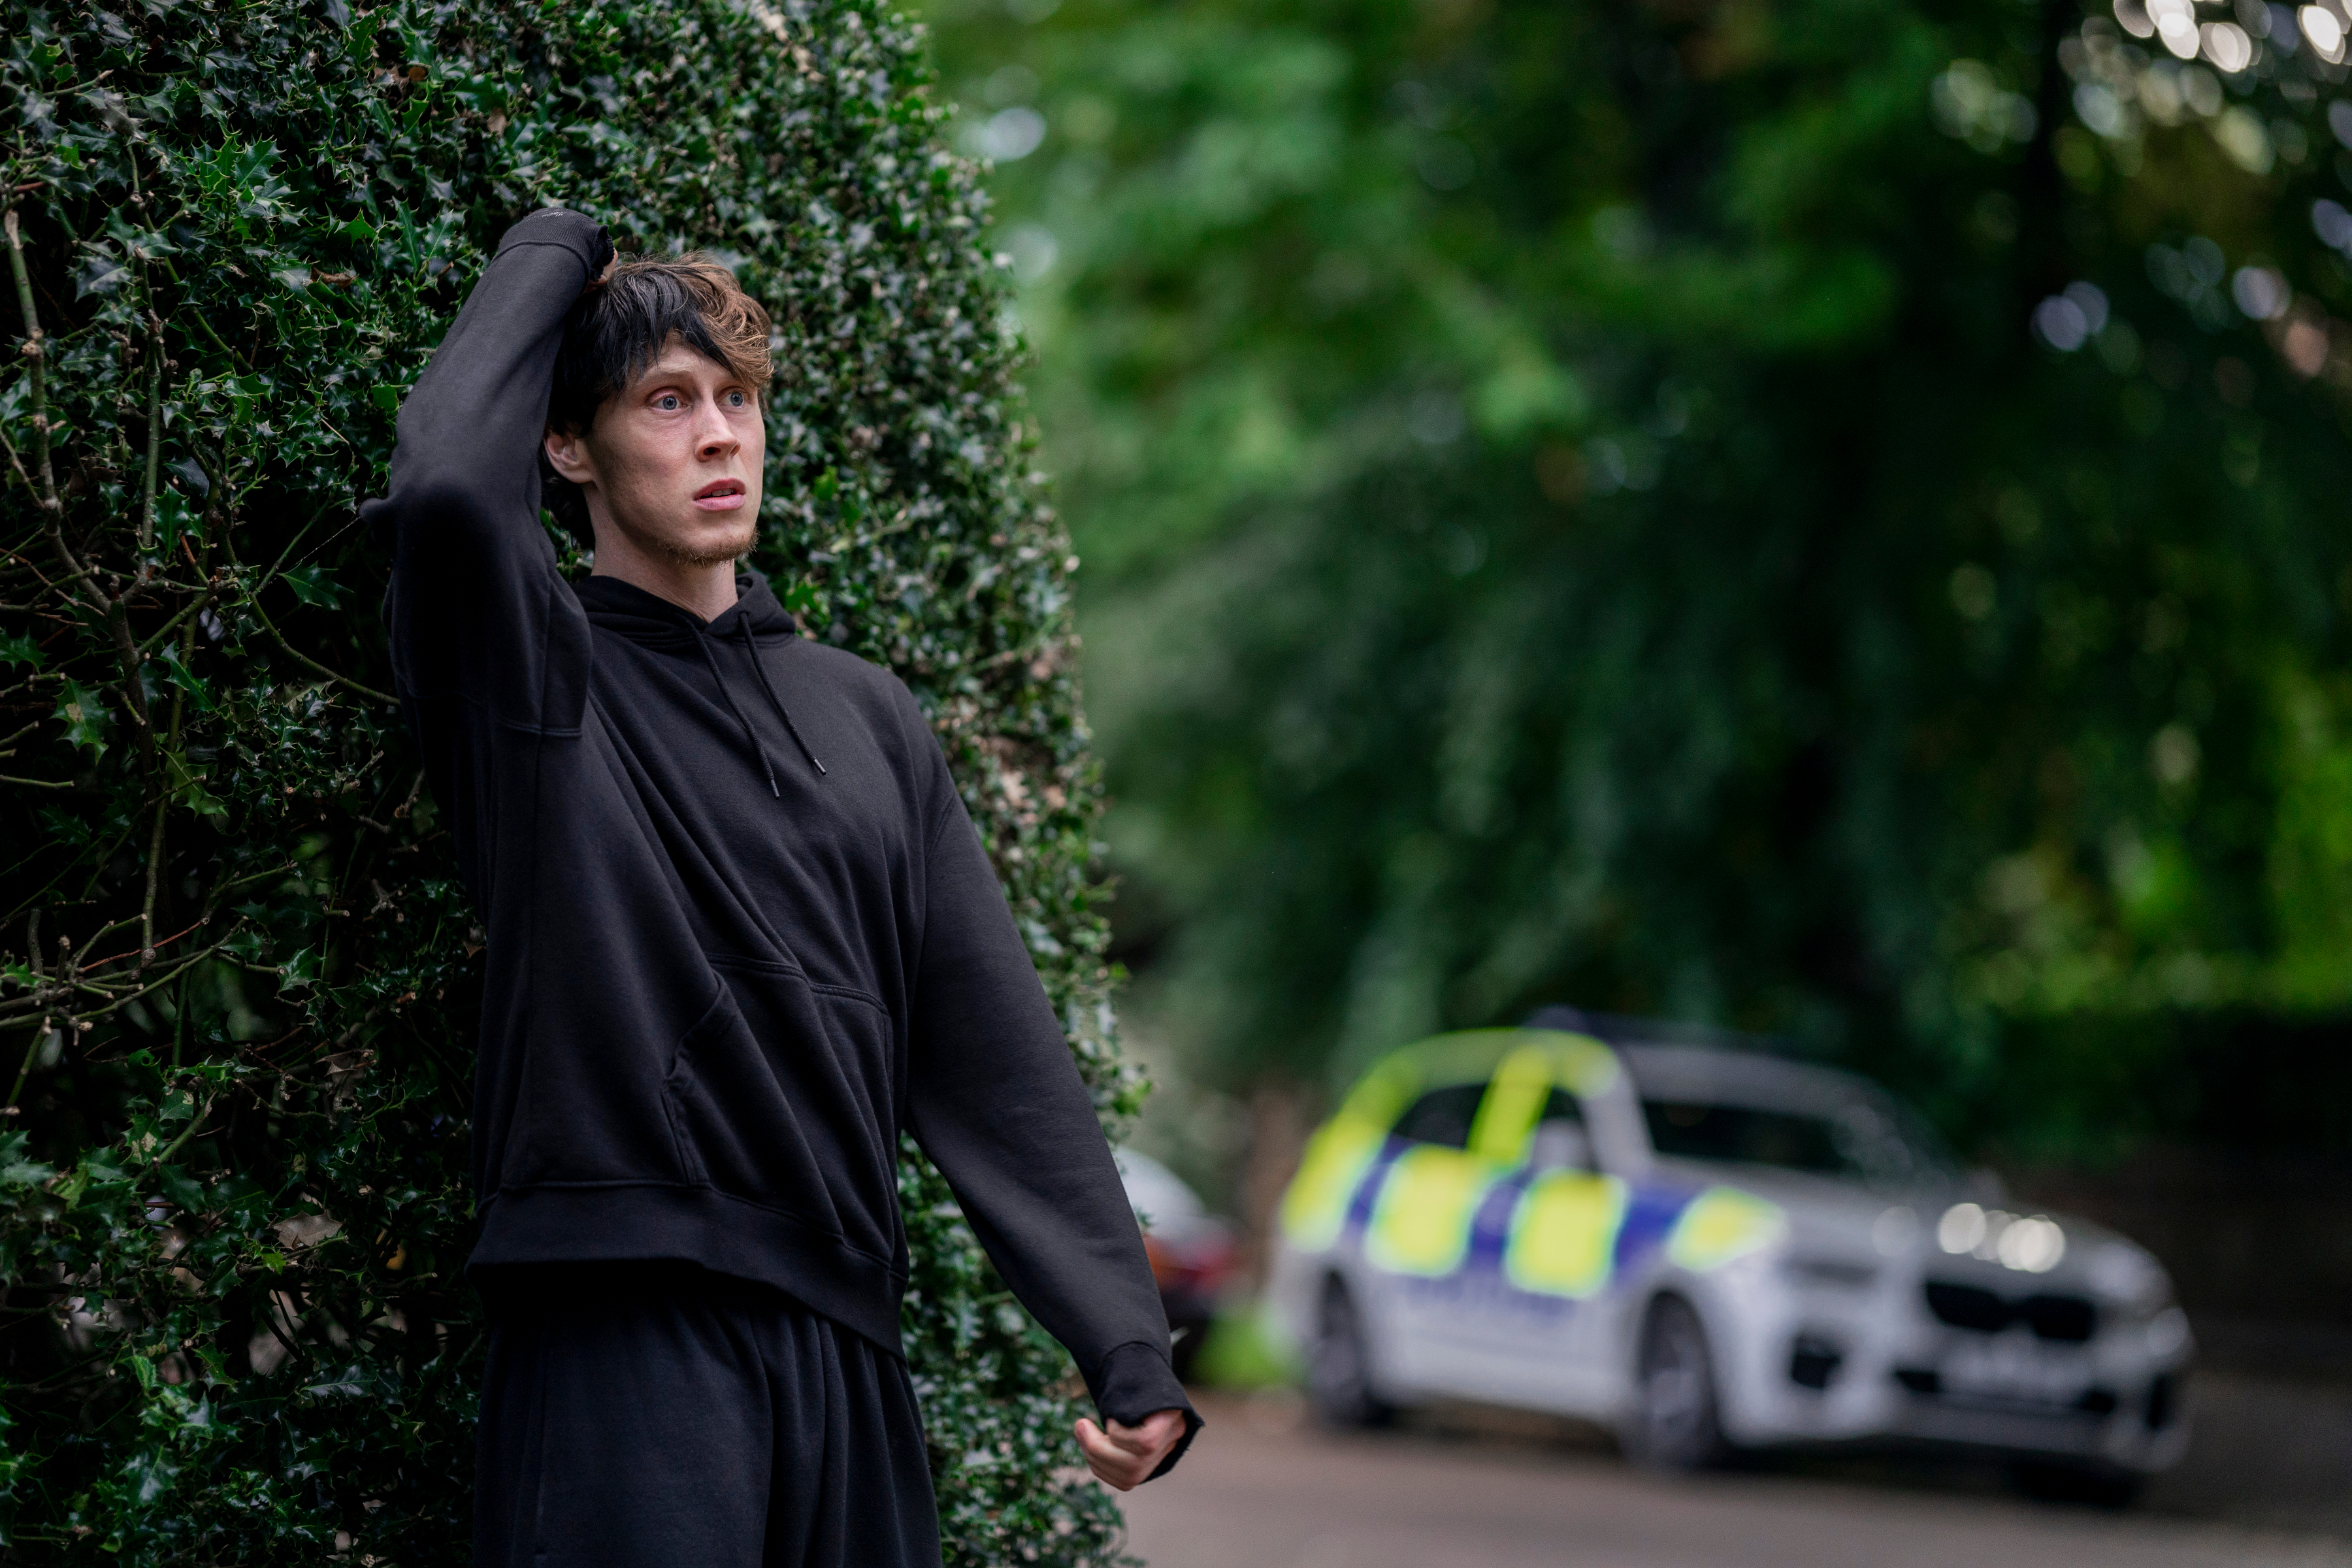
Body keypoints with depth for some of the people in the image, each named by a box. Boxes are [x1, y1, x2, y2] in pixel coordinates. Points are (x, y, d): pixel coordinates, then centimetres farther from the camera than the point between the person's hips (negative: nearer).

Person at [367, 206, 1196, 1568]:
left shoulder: (868, 716, 17)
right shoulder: (540, 680, 2)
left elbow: (995, 1048, 12)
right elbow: (446, 489, -21)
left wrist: (1130, 1350, 3)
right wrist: (554, 254, -3)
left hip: (846, 1347, 5)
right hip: (626, 1340, -5)